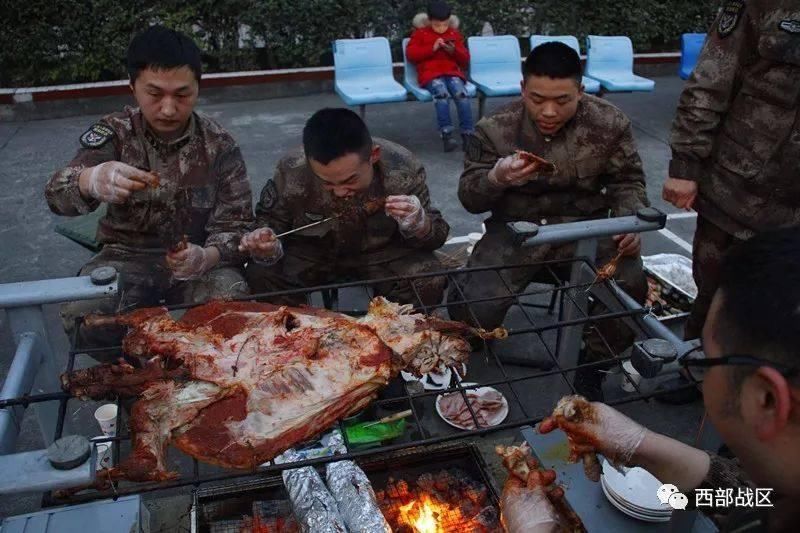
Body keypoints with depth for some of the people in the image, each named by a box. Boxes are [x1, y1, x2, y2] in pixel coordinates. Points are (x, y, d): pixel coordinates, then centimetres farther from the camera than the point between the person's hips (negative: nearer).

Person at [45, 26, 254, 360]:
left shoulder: (219, 145, -6)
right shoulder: (114, 132, -4)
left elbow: (236, 224, -6)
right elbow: (57, 195, -17)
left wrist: (205, 257, -31)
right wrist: (91, 180, -43)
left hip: (201, 257, 0)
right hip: (128, 256, 1)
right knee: (80, 316, -28)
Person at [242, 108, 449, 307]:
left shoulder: (404, 170, -24)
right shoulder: (291, 172, -24)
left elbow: (437, 236, -13)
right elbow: (270, 221, -5)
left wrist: (418, 225, -38)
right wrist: (267, 248, -29)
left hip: (383, 252, 0)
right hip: (311, 252, 1)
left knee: (429, 281, -26)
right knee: (261, 274, -26)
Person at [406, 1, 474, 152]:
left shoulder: (454, 34, 21)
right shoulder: (420, 33, 14)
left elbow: (465, 60, 18)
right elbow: (410, 54, 1)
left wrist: (454, 51, -4)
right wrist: (432, 48, -9)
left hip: (452, 72, 2)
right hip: (430, 73, -2)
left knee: (461, 93, -31)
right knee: (442, 92, -36)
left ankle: (468, 135, -30)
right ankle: (446, 135, -39)